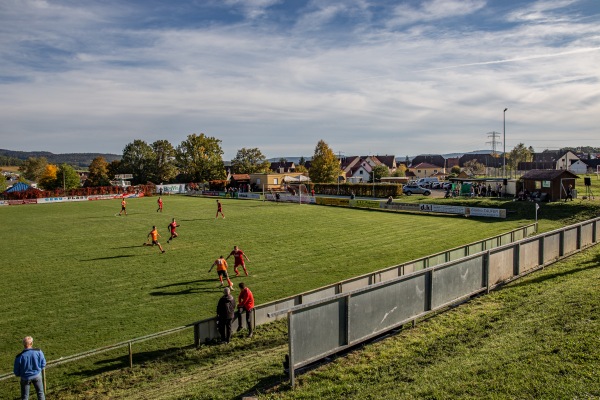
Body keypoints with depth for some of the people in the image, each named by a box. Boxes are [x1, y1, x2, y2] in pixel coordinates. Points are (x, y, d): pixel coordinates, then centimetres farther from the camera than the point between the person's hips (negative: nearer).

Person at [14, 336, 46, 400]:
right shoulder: (39, 352, -20)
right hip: (37, 375, 1)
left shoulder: (19, 356, -23)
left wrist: (19, 374, 12)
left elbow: (16, 372, -10)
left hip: (25, 378, -1)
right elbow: (43, 364, -7)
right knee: (40, 392, 22)